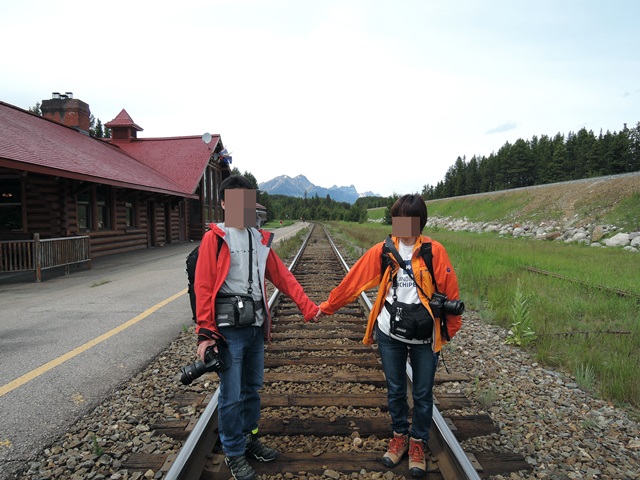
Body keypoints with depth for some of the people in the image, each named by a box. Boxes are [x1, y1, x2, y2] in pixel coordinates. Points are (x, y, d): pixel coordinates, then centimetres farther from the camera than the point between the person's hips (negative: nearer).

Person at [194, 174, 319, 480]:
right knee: (231, 395, 4)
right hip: (229, 329, -5)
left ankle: (248, 438, 38)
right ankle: (234, 452, 25)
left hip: (256, 326, 6)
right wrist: (205, 333, -16)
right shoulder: (214, 238, -7)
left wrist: (308, 307, 5)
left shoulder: (260, 239, 10)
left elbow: (282, 277, 10)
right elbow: (204, 287, -12)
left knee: (252, 388, 18)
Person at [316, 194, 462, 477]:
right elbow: (353, 281, -1)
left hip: (424, 337, -1)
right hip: (389, 334, 2)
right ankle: (399, 437, 38)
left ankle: (418, 443, 34)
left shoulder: (434, 251, -10)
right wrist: (327, 307, 4)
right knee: (395, 390, 16)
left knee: (422, 394, 13)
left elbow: (450, 291, -5)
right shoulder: (382, 251, -4)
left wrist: (452, 327, 0)